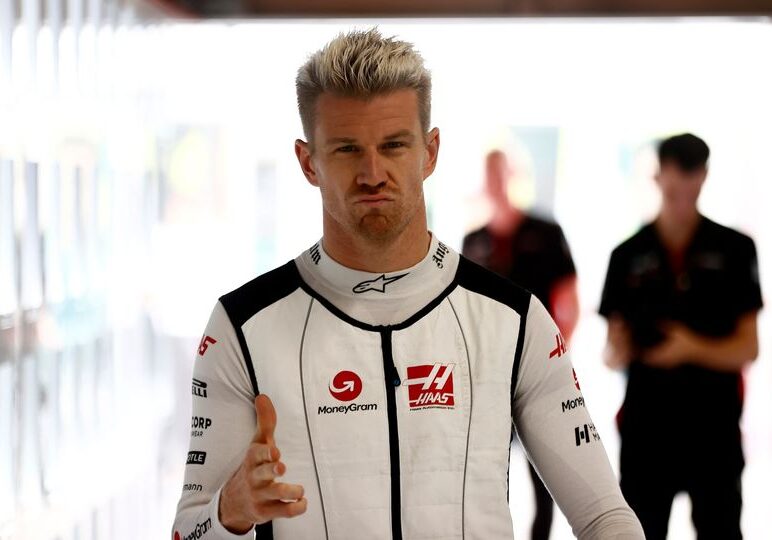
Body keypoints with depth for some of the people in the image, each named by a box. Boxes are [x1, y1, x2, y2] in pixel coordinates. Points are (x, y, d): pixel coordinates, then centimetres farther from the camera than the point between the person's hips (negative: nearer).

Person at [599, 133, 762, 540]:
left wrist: (694, 348, -21)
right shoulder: (629, 255, 5)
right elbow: (613, 350, 5)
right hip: (646, 426, 1)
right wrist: (617, 352, -18)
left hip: (714, 428, -1)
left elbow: (747, 349, -3)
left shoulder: (734, 249, 0)